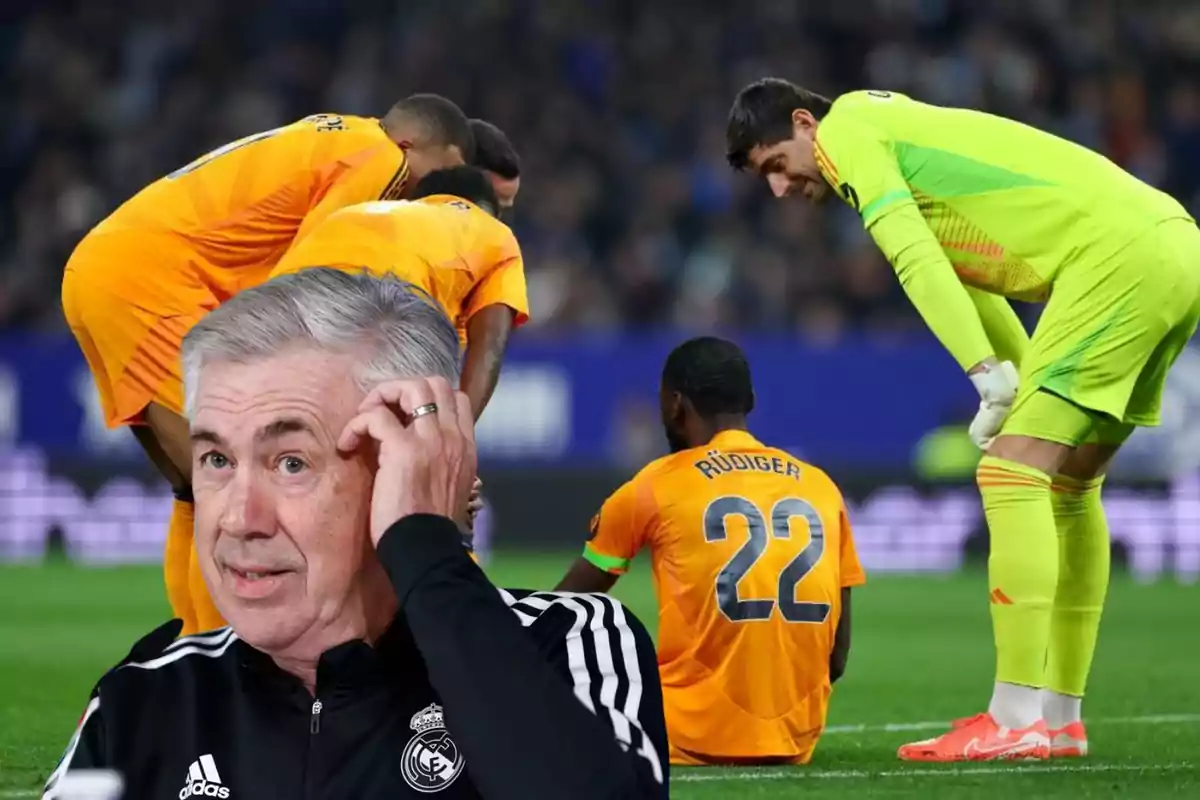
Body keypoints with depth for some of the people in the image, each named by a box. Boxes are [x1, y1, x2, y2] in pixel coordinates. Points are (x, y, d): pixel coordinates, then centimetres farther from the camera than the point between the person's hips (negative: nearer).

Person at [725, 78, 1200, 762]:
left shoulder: (847, 130, -1)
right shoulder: (895, 134, 28)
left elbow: (917, 261, -14)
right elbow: (963, 278, 28)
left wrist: (988, 374, -19)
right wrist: (1025, 389, 18)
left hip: (1119, 252, -10)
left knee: (1013, 469, -11)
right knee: (1069, 483, 16)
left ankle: (1017, 721, -14)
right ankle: (1062, 717, 18)